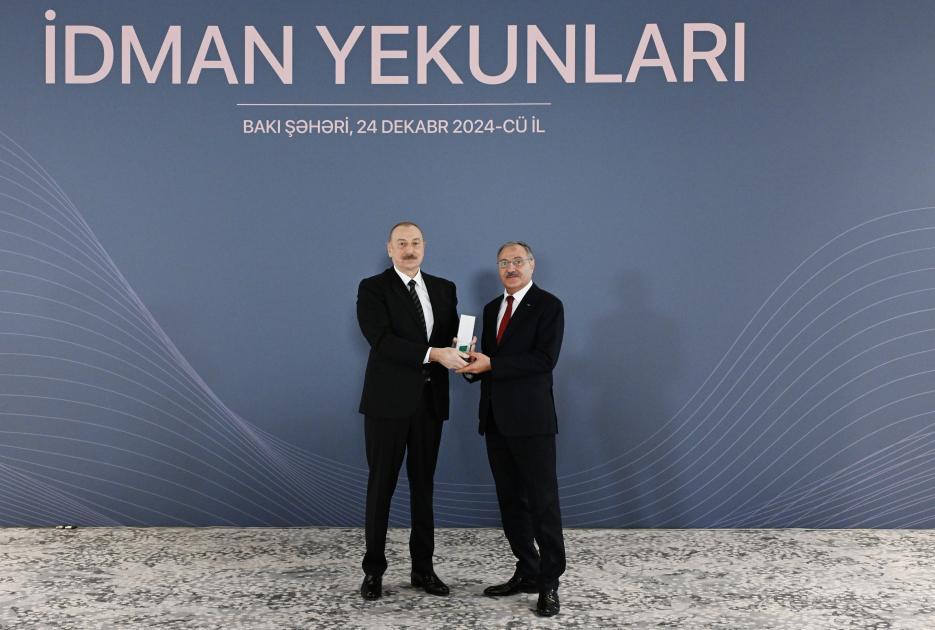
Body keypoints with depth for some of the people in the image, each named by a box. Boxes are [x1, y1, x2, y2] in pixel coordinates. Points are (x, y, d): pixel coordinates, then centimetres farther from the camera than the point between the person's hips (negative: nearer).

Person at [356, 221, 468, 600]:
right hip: (388, 400, -4)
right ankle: (373, 570, 18)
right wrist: (433, 354, -26)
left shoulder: (444, 289, 10)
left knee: (423, 484, 12)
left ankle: (423, 567, 23)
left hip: (430, 400, 4)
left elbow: (452, 336, 11)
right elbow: (381, 339, -18)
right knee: (381, 485, 6)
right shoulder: (372, 288, -5)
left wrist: (459, 348, -14)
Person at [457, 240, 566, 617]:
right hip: (496, 418, 7)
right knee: (510, 500, 12)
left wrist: (491, 365, -18)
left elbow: (544, 360, -16)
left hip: (530, 418, -7)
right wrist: (472, 365, -3)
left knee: (543, 501, -1)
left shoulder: (548, 305, -5)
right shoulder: (492, 308, 16)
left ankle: (549, 583, 9)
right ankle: (527, 572, 25)